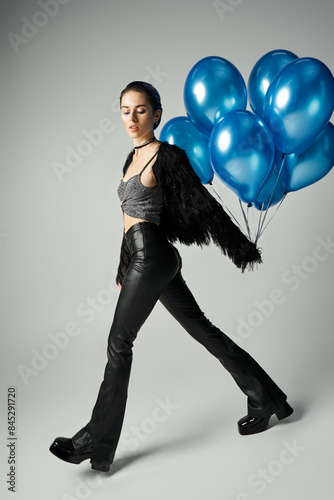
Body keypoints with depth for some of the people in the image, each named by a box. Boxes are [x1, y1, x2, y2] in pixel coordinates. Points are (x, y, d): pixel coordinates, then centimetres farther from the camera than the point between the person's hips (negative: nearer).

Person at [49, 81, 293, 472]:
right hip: (141, 256, 9)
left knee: (119, 344, -3)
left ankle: (96, 443, 12)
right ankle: (266, 400, 24)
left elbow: (204, 204, -8)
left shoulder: (166, 155, -8)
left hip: (151, 255, -9)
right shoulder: (134, 156, 18)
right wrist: (123, 269, 24)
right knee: (202, 330, 12)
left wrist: (242, 248, -5)